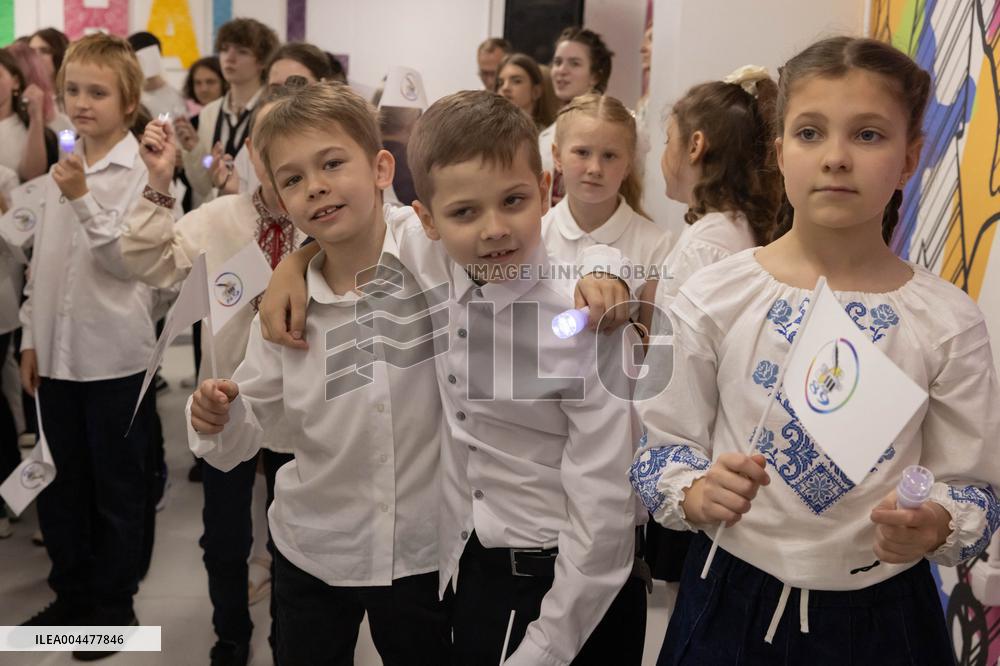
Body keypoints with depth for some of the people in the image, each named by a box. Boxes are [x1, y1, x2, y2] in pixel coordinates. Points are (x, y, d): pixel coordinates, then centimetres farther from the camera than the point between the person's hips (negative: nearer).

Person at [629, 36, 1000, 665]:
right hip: (730, 597, 0)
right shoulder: (713, 298, -9)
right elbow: (661, 445, -3)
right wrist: (699, 494, -23)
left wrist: (934, 527, -23)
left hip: (882, 613, 1)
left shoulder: (949, 321, -8)